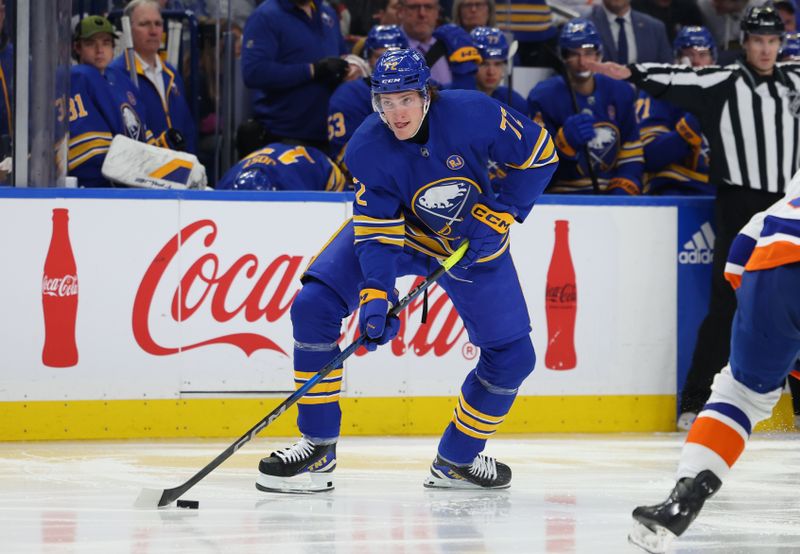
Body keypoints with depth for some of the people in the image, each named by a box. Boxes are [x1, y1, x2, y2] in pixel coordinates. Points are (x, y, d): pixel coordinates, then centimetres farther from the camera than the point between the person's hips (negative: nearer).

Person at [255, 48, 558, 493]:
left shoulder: (471, 113, -29)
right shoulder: (367, 148, -26)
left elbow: (538, 152, -16)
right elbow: (377, 231, -25)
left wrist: (500, 214, -22)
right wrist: (375, 295, -39)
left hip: (473, 239, 0)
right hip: (393, 228, 0)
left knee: (513, 355, -4)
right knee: (313, 306, -19)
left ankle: (457, 461, 19)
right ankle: (319, 448, -10)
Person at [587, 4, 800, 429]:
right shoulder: (723, 83, -3)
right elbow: (676, 81, -16)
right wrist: (632, 73, -30)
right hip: (739, 207, -4)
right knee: (726, 305, -8)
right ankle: (695, 400, -5)